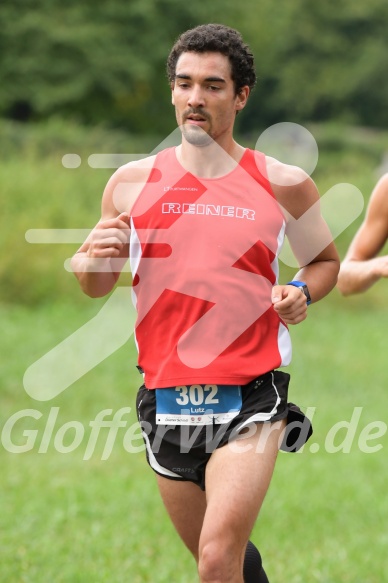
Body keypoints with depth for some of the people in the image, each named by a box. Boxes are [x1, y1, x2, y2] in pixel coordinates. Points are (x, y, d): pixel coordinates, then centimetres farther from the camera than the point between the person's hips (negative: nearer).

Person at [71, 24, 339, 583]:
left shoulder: (283, 184, 0)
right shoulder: (133, 182, 4)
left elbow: (325, 260, 16)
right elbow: (96, 286, 14)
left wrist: (300, 292, -6)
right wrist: (93, 259, -9)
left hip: (250, 397, -3)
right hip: (166, 401, 3)